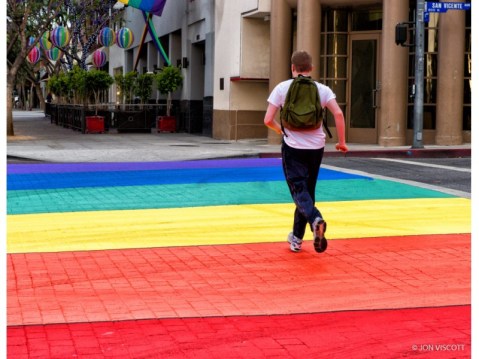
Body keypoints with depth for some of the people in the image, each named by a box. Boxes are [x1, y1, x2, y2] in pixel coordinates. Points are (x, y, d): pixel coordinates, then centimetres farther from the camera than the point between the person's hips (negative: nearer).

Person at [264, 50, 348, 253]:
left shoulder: (282, 88, -1)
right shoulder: (322, 89, 2)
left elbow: (268, 120, -5)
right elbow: (338, 113, -11)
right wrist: (341, 142, -2)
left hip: (293, 147, -3)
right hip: (316, 147, 3)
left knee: (299, 190, -2)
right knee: (308, 190, 16)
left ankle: (316, 220, -34)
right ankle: (297, 238, 24)